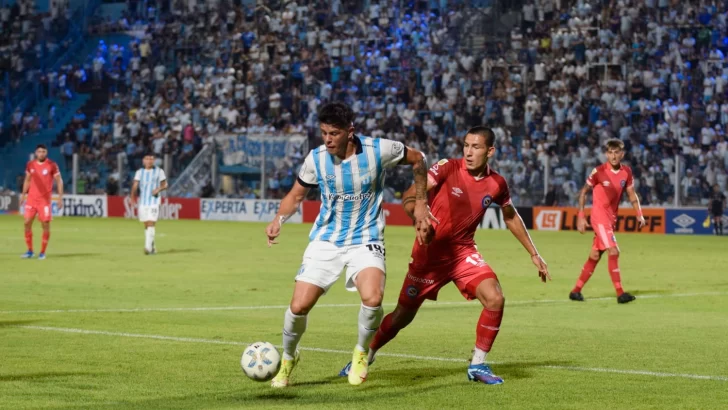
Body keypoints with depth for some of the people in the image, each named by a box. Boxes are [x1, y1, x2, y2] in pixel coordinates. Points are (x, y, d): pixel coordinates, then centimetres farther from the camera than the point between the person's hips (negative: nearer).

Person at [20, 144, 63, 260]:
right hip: (31, 198, 3)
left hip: (45, 200, -3)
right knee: (27, 223, -1)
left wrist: (60, 197, -8)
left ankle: (42, 252, 6)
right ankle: (30, 251, 11)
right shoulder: (30, 165, 6)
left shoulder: (52, 165, -5)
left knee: (46, 225, -5)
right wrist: (24, 194, 12)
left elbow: (59, 181, -2)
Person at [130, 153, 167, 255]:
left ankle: (148, 247, -20)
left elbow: (165, 184, 8)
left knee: (151, 223, -14)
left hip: (154, 201, -3)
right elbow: (135, 185, 1)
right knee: (146, 224, 7)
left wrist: (159, 189, -14)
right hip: (143, 201, 3)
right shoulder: (140, 172, 8)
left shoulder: (159, 171, 3)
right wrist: (133, 198, -13)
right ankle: (152, 247, 21)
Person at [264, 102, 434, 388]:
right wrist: (279, 219, -12)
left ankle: (361, 353, 3)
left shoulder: (378, 150, -16)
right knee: (298, 306, -8)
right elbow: (297, 194, 7)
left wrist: (420, 203, 6)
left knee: (372, 299, -28)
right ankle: (288, 358, 24)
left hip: (365, 239, -2)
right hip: (326, 240, 2)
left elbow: (417, 160, 3)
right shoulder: (316, 158, -10)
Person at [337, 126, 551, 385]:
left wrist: (534, 254, 18)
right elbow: (409, 198, -20)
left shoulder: (497, 184, -3)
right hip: (431, 252, -3)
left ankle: (477, 365, -2)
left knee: (495, 299, -19)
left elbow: (511, 218, 16)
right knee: (404, 315, 5)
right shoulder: (448, 168, -15)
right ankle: (365, 357, 30)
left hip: (463, 252, 3)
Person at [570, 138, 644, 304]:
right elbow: (583, 192, -3)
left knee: (595, 256, 11)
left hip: (612, 217, 6)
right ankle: (620, 293, -17)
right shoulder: (599, 171, -12)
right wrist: (580, 216, -8)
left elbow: (632, 194, 12)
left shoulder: (626, 172, 2)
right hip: (599, 215, -6)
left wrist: (639, 214, -1)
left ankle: (576, 290, 20)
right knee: (614, 251, -17)